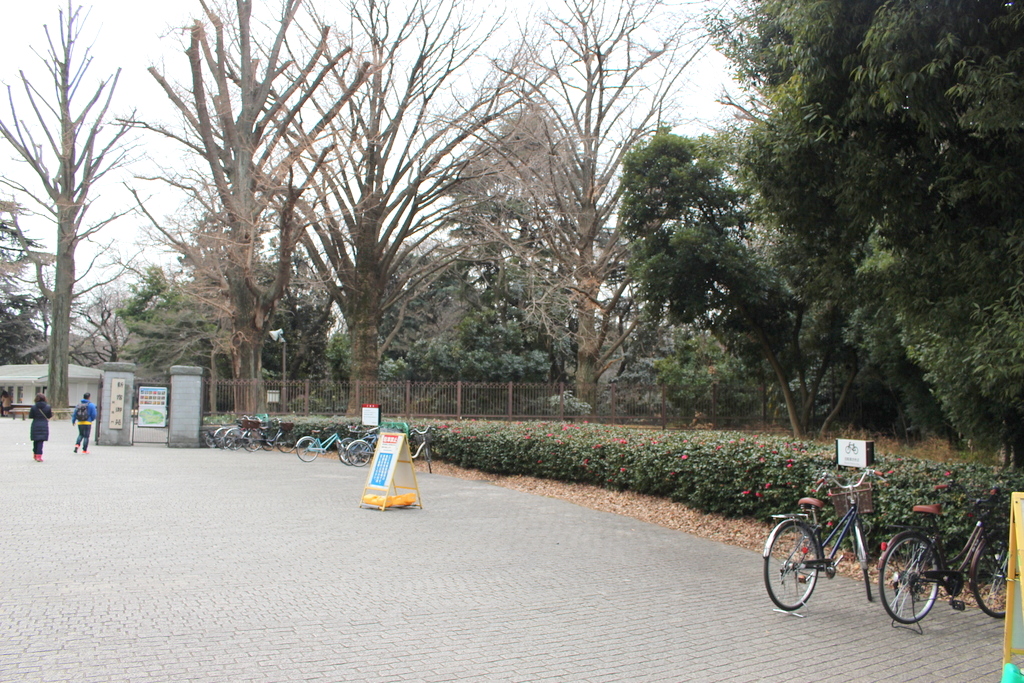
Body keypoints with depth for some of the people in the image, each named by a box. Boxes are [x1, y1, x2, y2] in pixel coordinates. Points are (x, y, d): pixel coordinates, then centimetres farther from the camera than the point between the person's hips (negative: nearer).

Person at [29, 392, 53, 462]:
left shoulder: (33, 407, -5)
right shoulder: (48, 407, -4)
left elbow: (30, 416, -2)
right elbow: (49, 416, 2)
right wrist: (52, 414, 23)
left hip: (35, 426, 1)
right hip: (44, 425, -1)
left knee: (35, 440, 16)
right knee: (41, 441, -1)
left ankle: (35, 454, 27)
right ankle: (39, 455, -9)